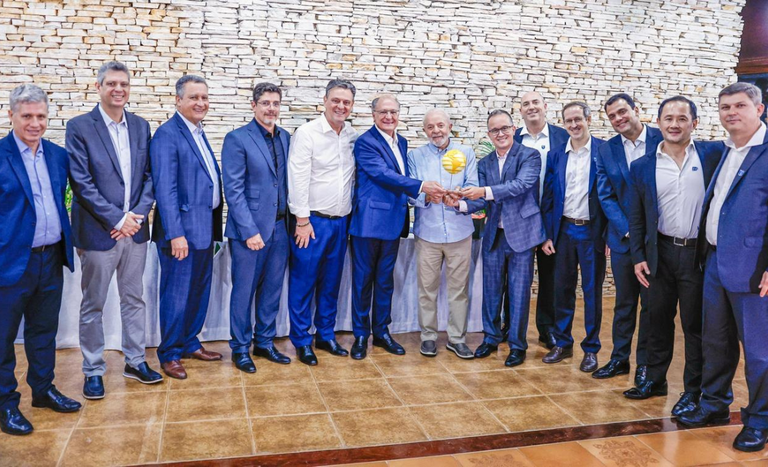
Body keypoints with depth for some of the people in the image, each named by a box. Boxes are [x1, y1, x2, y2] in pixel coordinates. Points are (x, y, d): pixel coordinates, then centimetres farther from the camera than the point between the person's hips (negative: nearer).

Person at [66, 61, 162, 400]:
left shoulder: (141, 126, 7)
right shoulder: (79, 127, -7)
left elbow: (149, 176, 5)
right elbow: (82, 183, -12)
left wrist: (138, 214, -9)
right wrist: (117, 220, -16)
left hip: (135, 229, 4)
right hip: (97, 232, -4)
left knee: (134, 299, 15)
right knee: (93, 305, 8)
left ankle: (136, 361, 29)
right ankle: (93, 371, 22)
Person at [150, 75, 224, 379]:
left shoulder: (198, 133, 14)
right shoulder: (167, 135, -13)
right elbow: (165, 189, -18)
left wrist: (215, 225, 13)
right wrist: (175, 234, -22)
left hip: (204, 228, 9)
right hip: (182, 230, -8)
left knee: (200, 291, 17)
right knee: (177, 294, 3)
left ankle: (190, 343, 33)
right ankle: (169, 355, 19)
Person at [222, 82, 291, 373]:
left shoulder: (285, 138, 9)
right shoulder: (237, 139, -7)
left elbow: (289, 182, 10)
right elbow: (233, 190, -12)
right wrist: (250, 231, -16)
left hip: (280, 228, 5)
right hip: (249, 229, -5)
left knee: (272, 290, 14)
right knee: (244, 291, 6)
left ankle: (264, 343, 29)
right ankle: (240, 348, 22)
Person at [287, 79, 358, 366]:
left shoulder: (354, 137, 7)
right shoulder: (307, 133, -8)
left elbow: (355, 178, 11)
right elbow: (298, 179, -12)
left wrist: (351, 216, 6)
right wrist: (302, 220, -14)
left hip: (341, 221, 5)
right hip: (312, 220, -5)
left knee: (331, 283, 14)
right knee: (304, 281, 3)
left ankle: (326, 335, 27)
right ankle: (302, 341, 15)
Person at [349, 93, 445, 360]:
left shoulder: (402, 143, 13)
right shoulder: (365, 143, -11)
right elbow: (383, 174, -22)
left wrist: (423, 193, 4)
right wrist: (421, 186, -28)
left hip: (393, 222, 7)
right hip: (369, 221, -7)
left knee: (385, 280, 15)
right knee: (363, 280, 5)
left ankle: (381, 332, 27)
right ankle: (360, 336, 17)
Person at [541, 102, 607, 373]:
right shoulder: (556, 155, 6)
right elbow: (548, 196, 7)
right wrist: (547, 234, 2)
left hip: (592, 231, -3)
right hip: (564, 230, 4)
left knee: (592, 291, 6)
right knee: (562, 288, 11)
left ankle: (591, 348, 19)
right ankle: (562, 343, 25)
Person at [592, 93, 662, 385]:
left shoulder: (663, 140, -6)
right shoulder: (606, 151, 3)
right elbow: (606, 196, 1)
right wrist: (628, 230, -10)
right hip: (623, 238, 2)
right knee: (624, 302, 12)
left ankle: (645, 363, 20)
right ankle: (619, 359, 24)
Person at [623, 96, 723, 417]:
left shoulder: (715, 155, -2)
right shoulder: (642, 167, 3)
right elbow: (636, 218, 7)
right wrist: (638, 257, 1)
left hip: (700, 253, -2)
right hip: (661, 253, 2)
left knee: (695, 324, 7)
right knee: (658, 320, 12)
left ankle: (693, 391, 21)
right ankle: (655, 380, 28)